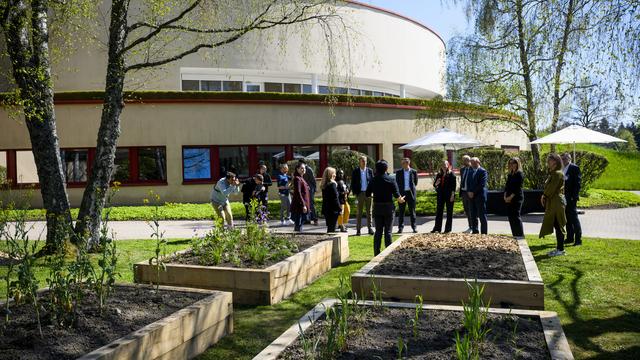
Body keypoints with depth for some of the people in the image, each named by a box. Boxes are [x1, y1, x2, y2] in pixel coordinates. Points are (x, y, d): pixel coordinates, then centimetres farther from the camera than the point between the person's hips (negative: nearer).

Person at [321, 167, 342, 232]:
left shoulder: (324, 185, 10)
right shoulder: (332, 184, -14)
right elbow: (335, 198, -16)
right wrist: (339, 209, -10)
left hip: (326, 209, 8)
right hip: (333, 210, -8)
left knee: (329, 227, 14)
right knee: (332, 228, -3)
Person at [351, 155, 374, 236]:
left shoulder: (370, 171, 7)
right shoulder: (355, 171, 2)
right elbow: (353, 183, 2)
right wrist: (355, 193, -5)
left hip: (368, 193, 1)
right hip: (360, 193, -1)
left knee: (369, 211, 6)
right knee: (359, 212, 2)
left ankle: (370, 228, 12)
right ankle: (358, 229, 6)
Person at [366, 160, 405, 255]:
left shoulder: (373, 180, 0)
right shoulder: (391, 179, -8)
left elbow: (367, 194, 1)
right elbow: (396, 194, -12)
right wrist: (400, 199, 9)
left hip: (377, 207, 3)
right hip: (388, 207, -3)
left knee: (378, 231, 10)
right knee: (388, 231, 3)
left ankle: (376, 253, 10)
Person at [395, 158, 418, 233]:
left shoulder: (414, 172, 3)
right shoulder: (399, 172, 5)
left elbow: (415, 182, 10)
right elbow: (397, 182, 9)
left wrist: (411, 188, 8)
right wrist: (401, 189, 5)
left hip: (411, 193, -1)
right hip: (402, 193, 1)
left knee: (412, 211, 4)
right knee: (401, 211, 1)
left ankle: (414, 227, 12)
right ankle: (400, 227, 5)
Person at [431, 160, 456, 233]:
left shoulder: (451, 174, -3)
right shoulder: (439, 174, 11)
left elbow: (453, 185, -8)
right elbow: (435, 185, 15)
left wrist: (452, 195, -15)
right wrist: (436, 183, -8)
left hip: (449, 194, -5)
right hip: (440, 194, 5)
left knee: (449, 212, 2)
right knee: (439, 211, 5)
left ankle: (448, 229, 8)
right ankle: (437, 228, 10)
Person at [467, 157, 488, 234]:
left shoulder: (483, 171, -5)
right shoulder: (471, 172, 18)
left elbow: (482, 184, -13)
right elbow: (468, 183, 16)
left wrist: (473, 192, -15)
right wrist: (469, 192, -2)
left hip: (480, 196, -7)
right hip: (471, 196, 7)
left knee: (482, 216, -4)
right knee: (473, 216, 8)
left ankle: (484, 233, 0)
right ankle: (474, 232, 14)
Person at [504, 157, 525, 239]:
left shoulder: (520, 174, -6)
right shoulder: (510, 174, 17)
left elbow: (518, 187, -13)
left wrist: (511, 197, -15)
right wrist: (505, 196, 0)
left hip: (516, 198, -7)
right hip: (509, 199, 8)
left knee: (516, 216, -8)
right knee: (510, 216, 6)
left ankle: (520, 235, -1)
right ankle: (515, 235, 12)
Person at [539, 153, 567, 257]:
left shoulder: (558, 173, -14)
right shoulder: (552, 173, 16)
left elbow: (552, 188, -17)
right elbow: (548, 187, 17)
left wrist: (544, 196, -4)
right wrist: (544, 196, 4)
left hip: (557, 202, -10)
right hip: (552, 202, 10)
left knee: (558, 226, -4)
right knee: (556, 226, 12)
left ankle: (561, 249, 2)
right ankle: (559, 248, 18)